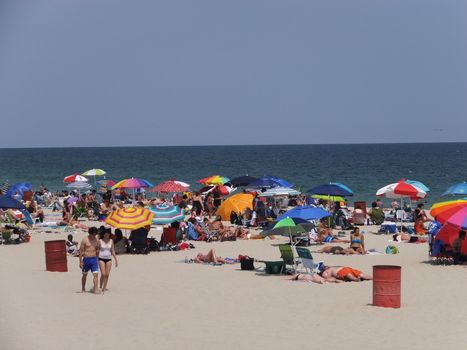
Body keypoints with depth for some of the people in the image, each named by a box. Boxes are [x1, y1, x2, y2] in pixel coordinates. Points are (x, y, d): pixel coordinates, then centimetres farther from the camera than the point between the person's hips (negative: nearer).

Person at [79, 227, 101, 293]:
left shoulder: (96, 240, 5)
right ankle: (83, 289, 26)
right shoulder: (85, 240, -7)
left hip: (94, 259, 3)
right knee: (85, 275, 11)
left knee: (95, 274, -10)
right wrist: (80, 262, -9)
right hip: (86, 259, -3)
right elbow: (81, 251, -7)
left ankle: (95, 289, -12)